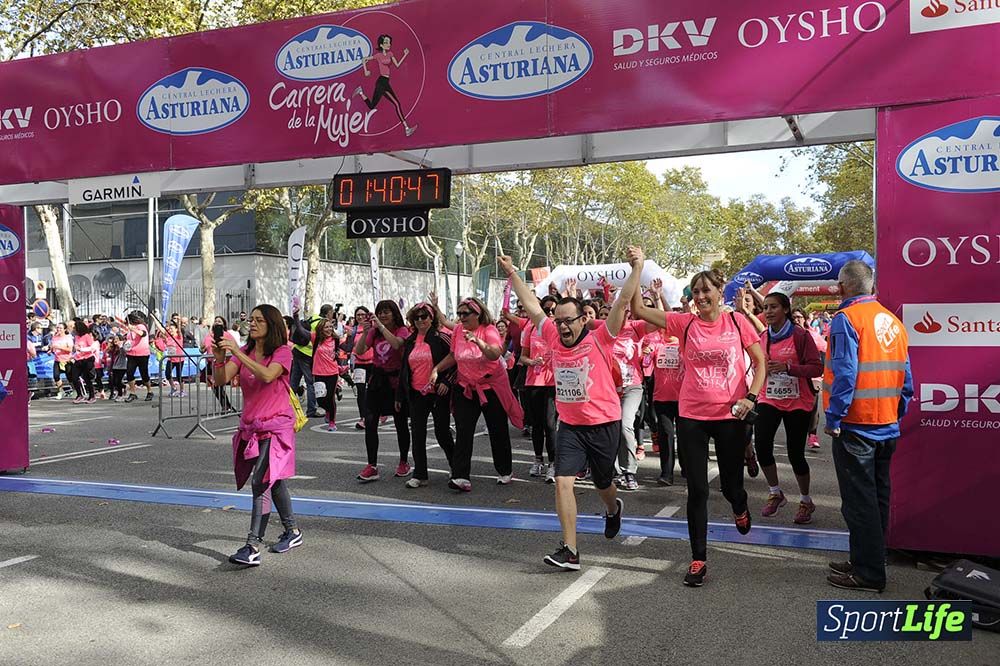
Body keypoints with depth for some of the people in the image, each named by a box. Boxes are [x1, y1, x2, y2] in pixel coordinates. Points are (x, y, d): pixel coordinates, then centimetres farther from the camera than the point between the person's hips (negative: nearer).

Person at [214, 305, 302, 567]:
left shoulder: (282, 352, -7)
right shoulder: (244, 352, 9)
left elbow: (267, 376, -26)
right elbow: (221, 380, -3)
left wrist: (238, 354, -27)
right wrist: (219, 358, -21)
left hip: (275, 426, -6)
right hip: (250, 426, 6)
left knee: (261, 482, -17)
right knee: (274, 481, 17)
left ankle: (253, 548, -19)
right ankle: (292, 531, 33)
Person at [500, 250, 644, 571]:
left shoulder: (599, 340, -12)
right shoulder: (555, 339, -1)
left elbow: (623, 302, -20)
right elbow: (532, 306, 6)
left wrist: (637, 268, -28)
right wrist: (512, 274, 9)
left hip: (604, 424, -3)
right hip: (570, 425, 3)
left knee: (603, 483, 16)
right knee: (563, 481, -11)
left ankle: (613, 508, 53)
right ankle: (570, 550, -6)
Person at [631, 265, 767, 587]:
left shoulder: (737, 322, -1)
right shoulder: (685, 323, -1)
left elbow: (760, 362, 4)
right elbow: (639, 310, -5)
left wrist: (751, 397, -10)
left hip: (730, 416, 0)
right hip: (691, 416, 0)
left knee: (731, 484, 13)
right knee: (697, 490, 2)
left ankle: (740, 507, 52)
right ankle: (698, 559, 14)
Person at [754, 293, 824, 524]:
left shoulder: (800, 336, -11)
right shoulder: (762, 338, 4)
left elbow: (817, 368, -15)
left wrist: (788, 367, -26)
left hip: (797, 402, -4)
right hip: (769, 399, 4)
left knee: (795, 453, 1)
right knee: (762, 445, -13)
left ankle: (806, 501, 25)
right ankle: (775, 493, 10)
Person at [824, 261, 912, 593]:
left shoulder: (845, 319, -13)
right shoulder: (893, 321, 9)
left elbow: (844, 374, -20)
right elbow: (906, 378, 11)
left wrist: (833, 418, -14)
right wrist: (897, 415, 18)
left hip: (855, 425, -8)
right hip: (887, 427, 8)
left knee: (859, 500, 0)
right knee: (877, 496, 16)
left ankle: (868, 574, 6)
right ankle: (868, 561, 27)